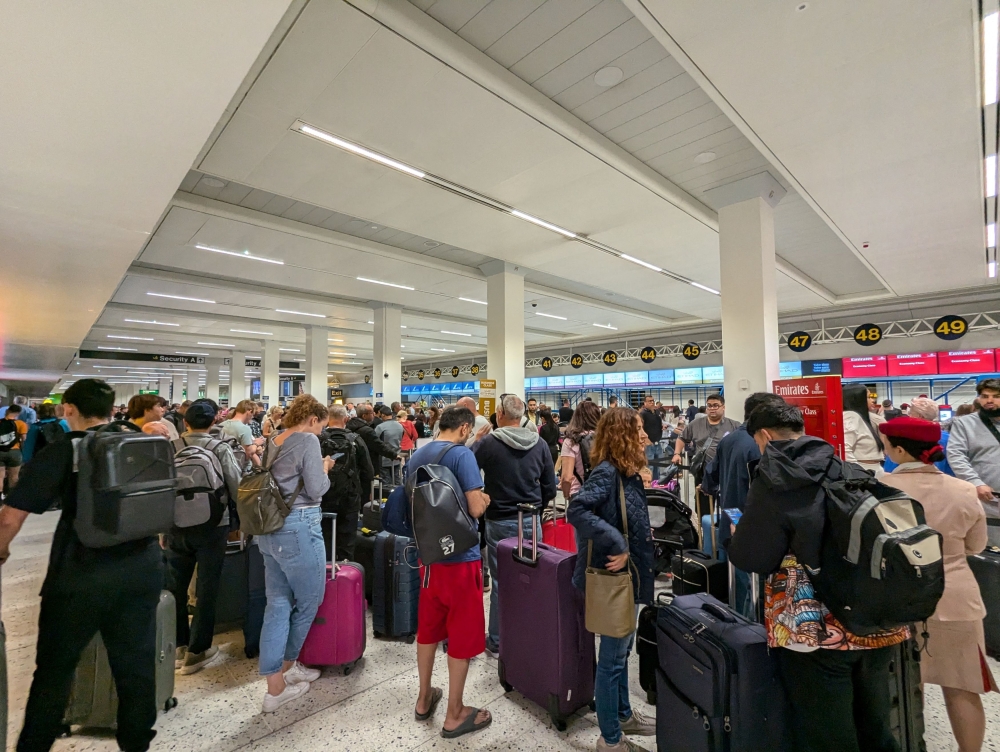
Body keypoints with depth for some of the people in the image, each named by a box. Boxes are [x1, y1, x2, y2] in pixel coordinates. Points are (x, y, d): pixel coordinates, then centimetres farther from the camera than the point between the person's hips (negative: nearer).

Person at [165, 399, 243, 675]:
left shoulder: (170, 449, -3)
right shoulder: (220, 449, -12)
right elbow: (237, 489, -11)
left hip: (177, 526, 3)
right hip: (212, 526, -3)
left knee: (175, 587, 18)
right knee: (206, 590, 9)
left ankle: (178, 646, 31)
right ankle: (197, 651, 18)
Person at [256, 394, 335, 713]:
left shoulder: (273, 442, 11)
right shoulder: (308, 440, -14)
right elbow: (316, 490, -16)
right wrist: (324, 469, 1)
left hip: (270, 529, 9)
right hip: (299, 528, -8)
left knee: (278, 604, 14)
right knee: (309, 601, 13)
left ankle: (274, 685, 23)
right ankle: (286, 666, 30)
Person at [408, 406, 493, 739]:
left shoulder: (416, 456, 4)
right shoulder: (462, 454, -19)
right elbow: (476, 508, -22)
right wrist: (485, 499, -1)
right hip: (460, 556, -7)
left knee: (428, 628, 22)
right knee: (463, 635, 10)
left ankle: (424, 699, 40)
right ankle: (455, 715, 26)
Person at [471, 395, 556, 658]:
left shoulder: (488, 442, -14)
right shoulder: (540, 445, -3)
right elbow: (550, 487, 1)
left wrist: (478, 441, 6)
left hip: (499, 522, -2)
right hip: (532, 522, 3)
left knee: (501, 582, 9)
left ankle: (496, 642, 23)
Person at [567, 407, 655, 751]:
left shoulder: (627, 473, 5)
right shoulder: (606, 472, -24)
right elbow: (577, 510, -37)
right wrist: (616, 545, -33)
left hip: (628, 576, 9)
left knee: (622, 650, 25)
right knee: (611, 656, 9)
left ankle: (624, 715, 46)